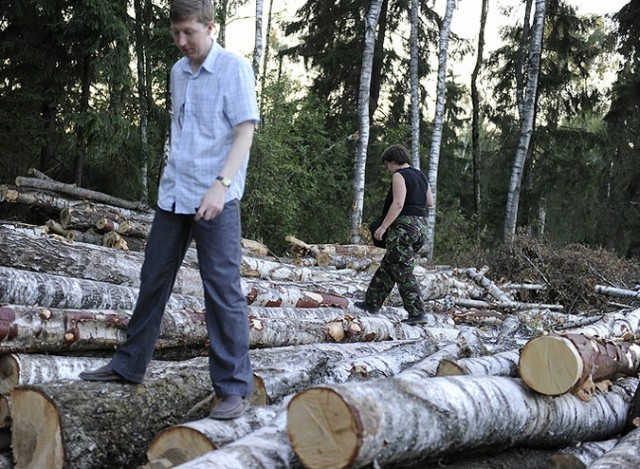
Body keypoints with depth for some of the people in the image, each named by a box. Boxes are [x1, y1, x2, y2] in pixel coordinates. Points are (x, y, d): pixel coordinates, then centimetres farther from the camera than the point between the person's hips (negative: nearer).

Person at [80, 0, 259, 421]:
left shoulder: (234, 69, -6)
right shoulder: (178, 71, 14)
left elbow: (245, 133, -13)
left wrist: (221, 184, -25)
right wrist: (175, 176, 19)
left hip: (215, 199, -7)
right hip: (173, 194, 7)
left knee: (223, 288, -7)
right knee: (153, 278, 13)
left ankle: (235, 388, -1)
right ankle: (130, 365, 27)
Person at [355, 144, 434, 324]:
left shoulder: (399, 176, -10)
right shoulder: (420, 175, 15)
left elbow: (398, 204, -20)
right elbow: (430, 202, 17)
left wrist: (383, 227, -18)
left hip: (404, 226, -9)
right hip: (421, 226, 9)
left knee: (403, 272, -6)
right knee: (388, 267, 17)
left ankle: (418, 313, -9)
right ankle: (372, 302, 26)